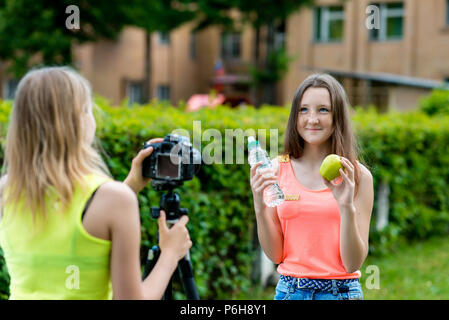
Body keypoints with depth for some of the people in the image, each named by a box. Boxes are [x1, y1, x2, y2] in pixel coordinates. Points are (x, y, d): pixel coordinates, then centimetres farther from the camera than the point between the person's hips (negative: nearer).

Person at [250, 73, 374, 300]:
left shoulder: (358, 176, -4)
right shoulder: (277, 169, 0)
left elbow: (353, 264, -7)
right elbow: (275, 255, 0)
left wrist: (347, 208, -20)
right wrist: (260, 206, -13)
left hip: (341, 291, -1)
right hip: (290, 289, 1)